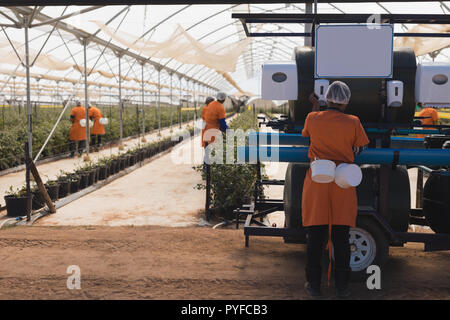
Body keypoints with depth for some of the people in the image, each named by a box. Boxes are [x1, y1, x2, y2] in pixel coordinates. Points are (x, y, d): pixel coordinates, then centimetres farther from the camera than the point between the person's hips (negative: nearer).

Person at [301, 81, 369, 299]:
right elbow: (360, 148, 9)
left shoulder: (313, 118, 0)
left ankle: (314, 284, 11)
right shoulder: (353, 123, -2)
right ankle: (342, 287, 11)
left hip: (317, 179, 0)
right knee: (341, 236, 6)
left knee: (316, 234, 6)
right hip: (343, 182, 0)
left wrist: (315, 108, 32)